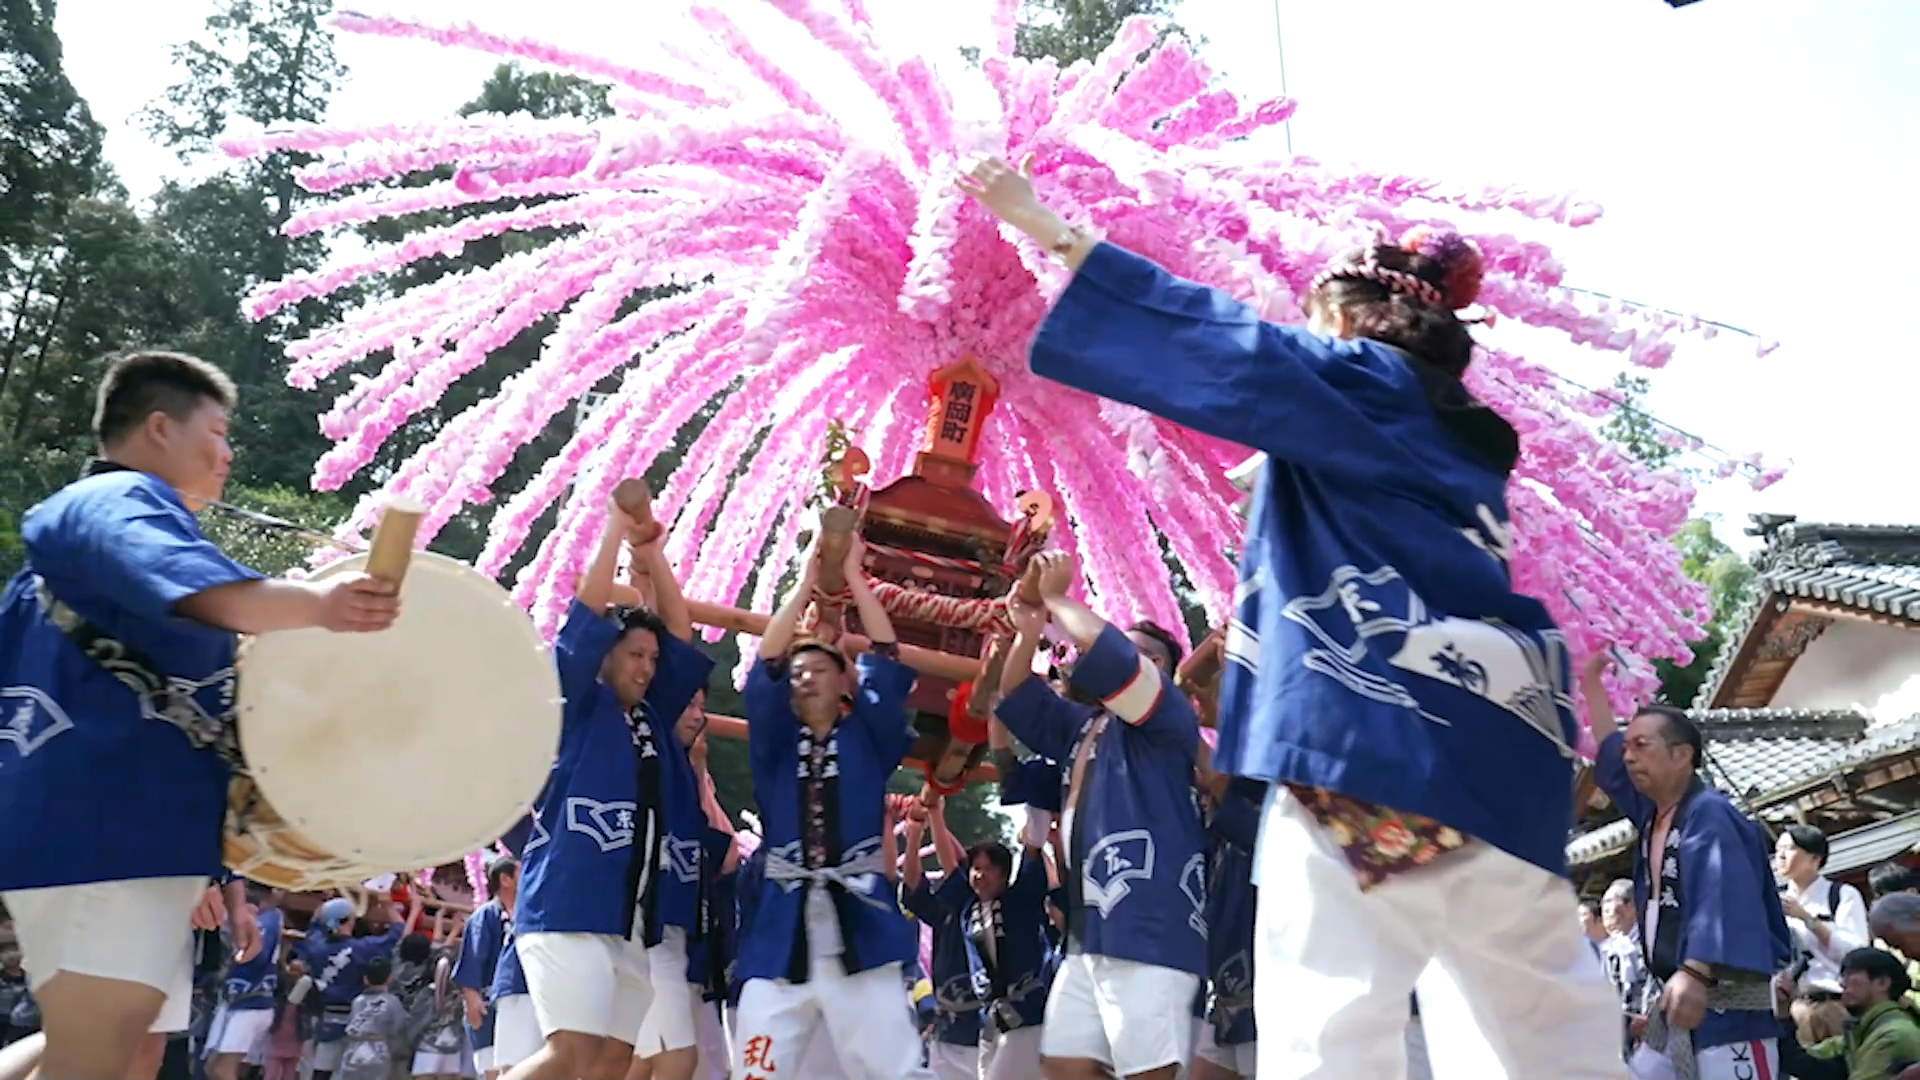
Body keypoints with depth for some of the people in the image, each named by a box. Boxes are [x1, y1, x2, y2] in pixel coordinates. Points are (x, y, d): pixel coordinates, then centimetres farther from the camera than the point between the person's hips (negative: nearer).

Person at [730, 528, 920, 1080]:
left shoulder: (869, 740, 13)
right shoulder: (775, 745, 15)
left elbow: (887, 664, 6)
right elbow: (763, 670, 4)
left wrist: (854, 576, 8)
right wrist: (807, 581, 4)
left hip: (859, 928, -1)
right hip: (780, 933, 1)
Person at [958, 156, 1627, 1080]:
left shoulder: (1365, 382, 4)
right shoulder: (1456, 435, 25)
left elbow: (1213, 343, -4)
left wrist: (1051, 232, -1)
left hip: (1380, 724, -9)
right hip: (1493, 736, 9)